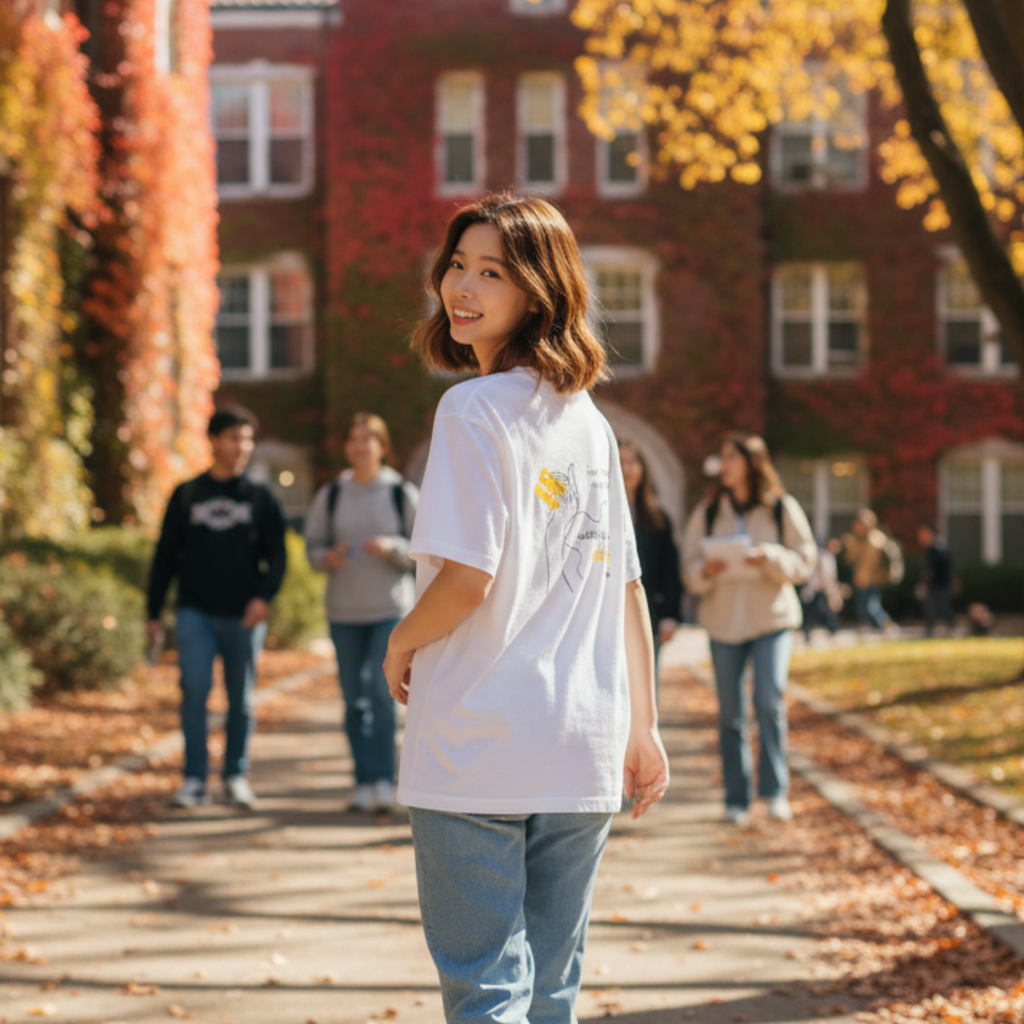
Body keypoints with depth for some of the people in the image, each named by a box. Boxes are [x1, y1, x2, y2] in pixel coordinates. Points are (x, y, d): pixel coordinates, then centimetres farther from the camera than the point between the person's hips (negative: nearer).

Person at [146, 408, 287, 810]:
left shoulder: (260, 498, 9)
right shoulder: (187, 495, 9)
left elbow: (276, 555, 5)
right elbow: (165, 556, 11)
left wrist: (264, 596, -13)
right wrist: (154, 612, 7)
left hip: (244, 617, 1)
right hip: (196, 613, 0)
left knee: (241, 699, 5)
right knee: (195, 692, -10)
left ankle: (236, 776, 16)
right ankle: (195, 780, -5)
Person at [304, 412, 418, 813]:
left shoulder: (402, 493, 0)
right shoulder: (330, 496, 6)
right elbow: (312, 546, 11)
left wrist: (392, 548, -17)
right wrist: (328, 557, -12)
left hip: (391, 608, -3)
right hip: (344, 612, 3)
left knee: (382, 690, -15)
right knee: (354, 700, 5)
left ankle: (384, 779, -9)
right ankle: (364, 782, 12)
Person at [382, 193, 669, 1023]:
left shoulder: (475, 408, -10)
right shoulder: (587, 419, 11)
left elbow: (468, 579, -18)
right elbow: (627, 585, 13)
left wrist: (402, 644, 1)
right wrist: (642, 727, 17)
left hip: (478, 743, -7)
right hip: (582, 751, 7)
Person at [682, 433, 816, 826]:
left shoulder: (783, 508, 2)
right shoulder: (707, 513, 7)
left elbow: (804, 559, 0)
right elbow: (689, 568, 6)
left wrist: (769, 558, -17)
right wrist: (705, 571, -16)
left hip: (773, 617, -2)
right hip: (723, 619, 2)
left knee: (770, 699, -17)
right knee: (730, 712, 4)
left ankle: (775, 790, -5)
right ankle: (736, 799, 12)